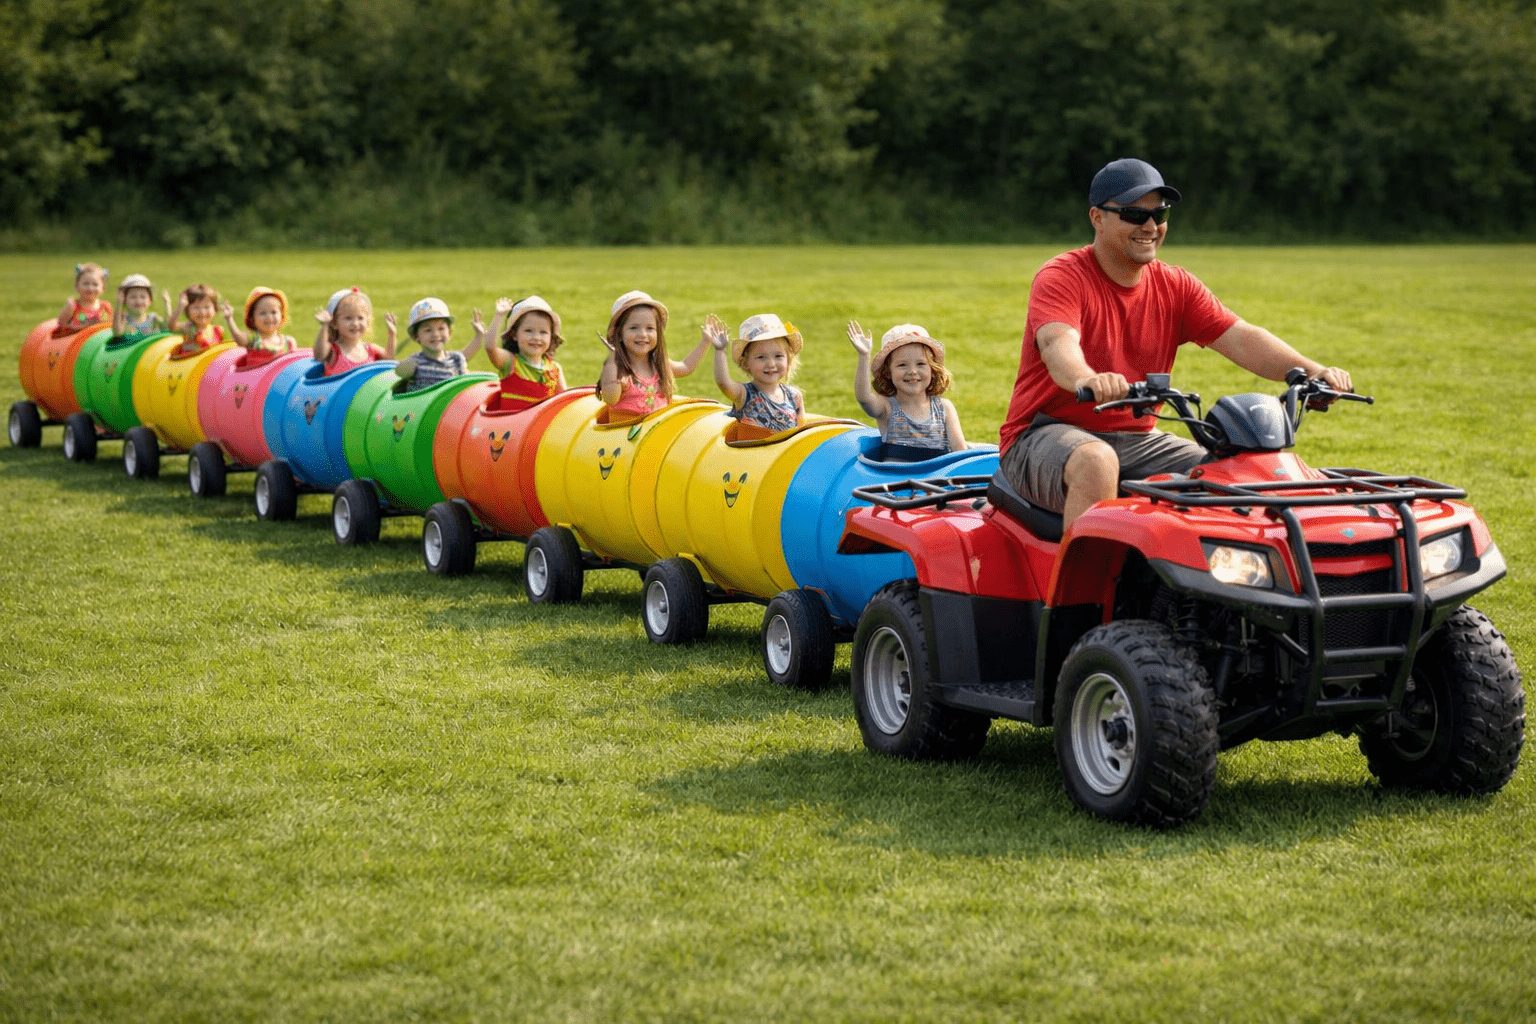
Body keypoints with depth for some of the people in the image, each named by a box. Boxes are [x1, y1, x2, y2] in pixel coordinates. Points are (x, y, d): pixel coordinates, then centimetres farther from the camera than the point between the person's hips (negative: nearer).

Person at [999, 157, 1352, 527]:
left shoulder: (1175, 287, 8)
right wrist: (1086, 380, -56)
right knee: (1097, 462, -38)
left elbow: (1240, 338, -3)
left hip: (1135, 440, 6)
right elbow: (1058, 344, -31)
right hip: (1046, 435, -6)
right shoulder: (1061, 278, -10)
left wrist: (1312, 371, -22)